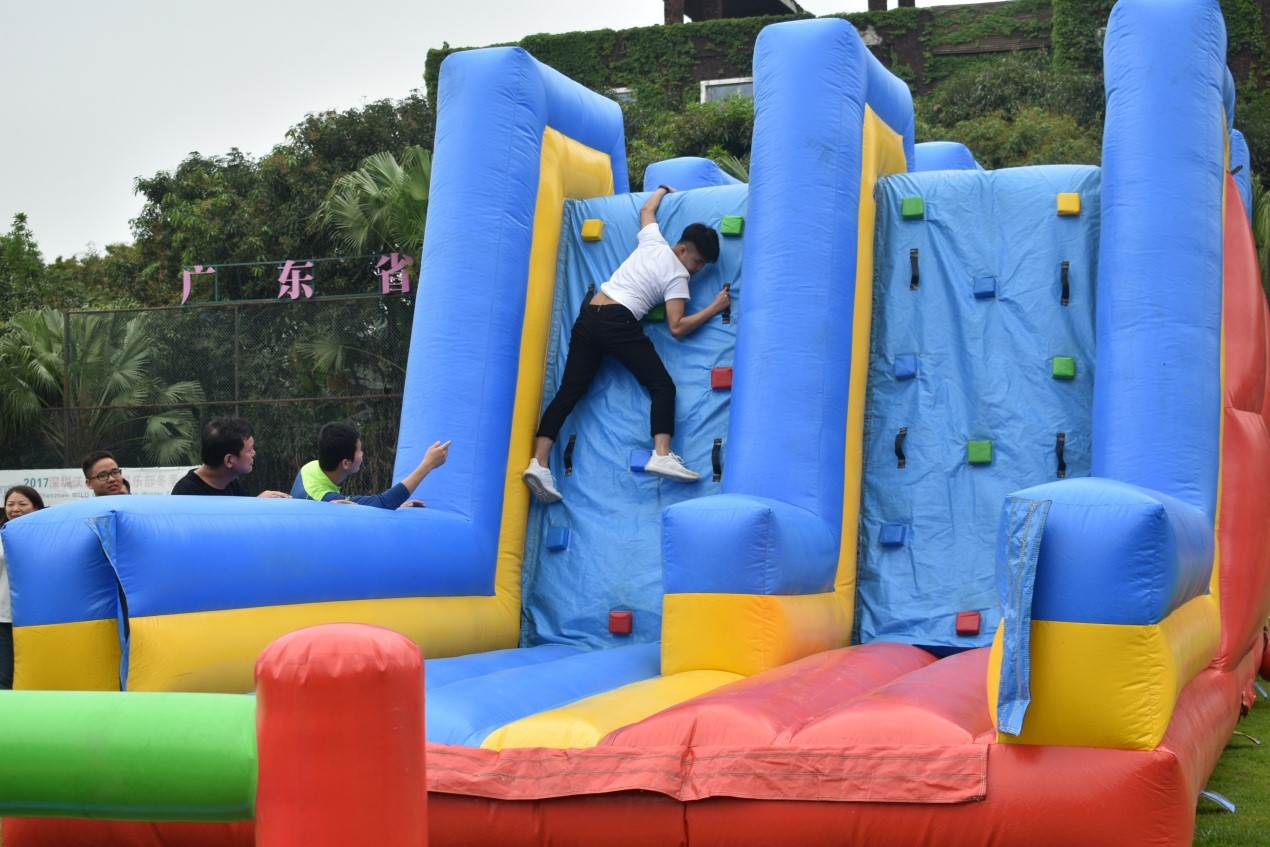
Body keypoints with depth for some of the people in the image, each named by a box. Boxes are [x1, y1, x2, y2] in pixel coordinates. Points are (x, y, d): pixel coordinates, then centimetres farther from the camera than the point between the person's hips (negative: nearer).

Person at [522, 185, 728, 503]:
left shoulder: (652, 241, 16)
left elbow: (646, 209, 37)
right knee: (663, 385, -2)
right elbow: (677, 327, -5)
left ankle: (539, 462, -12)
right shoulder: (678, 276, 0)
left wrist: (664, 189, 55)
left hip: (587, 317, 7)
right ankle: (662, 454, -22)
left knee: (570, 391, 0)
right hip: (620, 323, -7)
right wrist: (714, 309, 3)